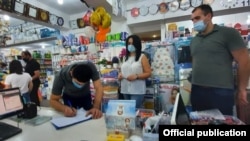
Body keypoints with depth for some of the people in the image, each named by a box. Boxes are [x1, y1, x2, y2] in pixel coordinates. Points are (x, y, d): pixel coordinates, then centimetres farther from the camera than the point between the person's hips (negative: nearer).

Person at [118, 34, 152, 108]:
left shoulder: (142, 57, -2)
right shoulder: (126, 57, 13)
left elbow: (148, 73, -6)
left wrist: (136, 76, -20)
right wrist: (120, 75, 2)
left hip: (137, 91, -5)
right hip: (125, 90, 5)